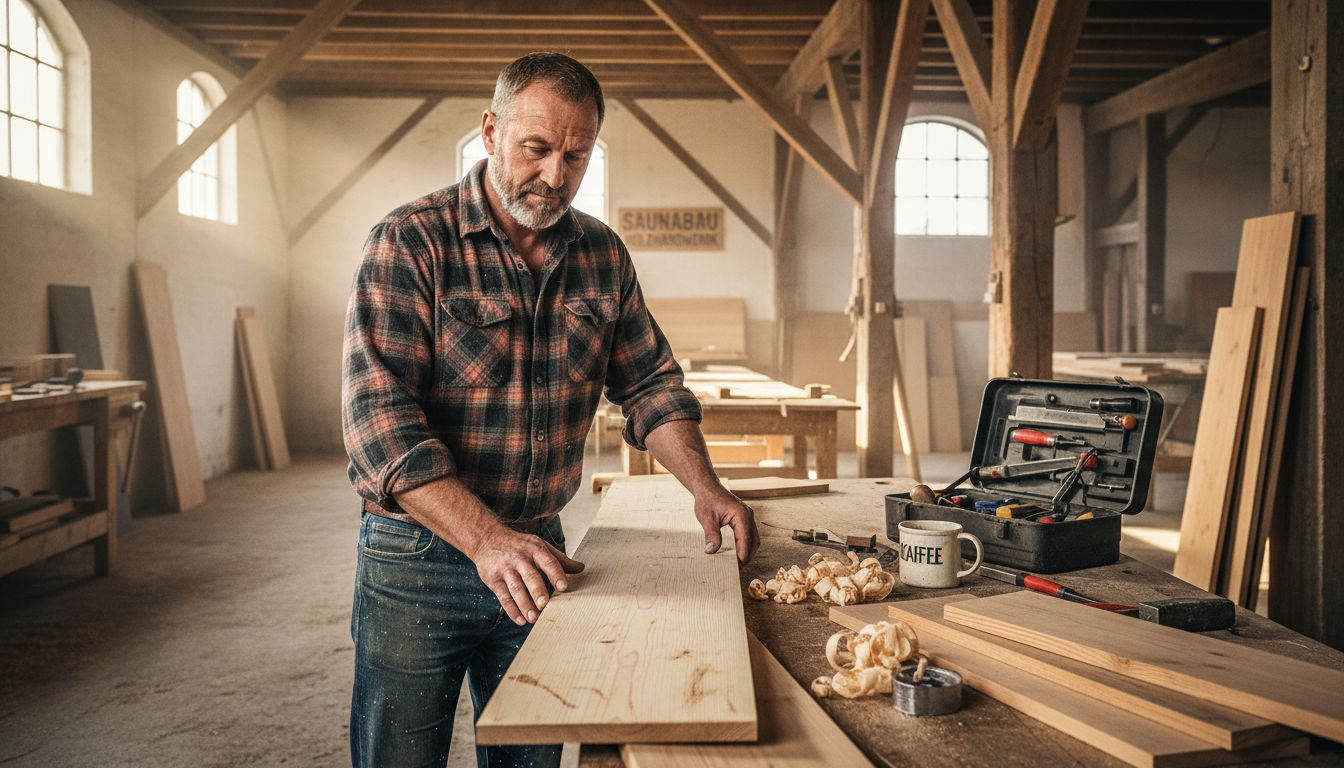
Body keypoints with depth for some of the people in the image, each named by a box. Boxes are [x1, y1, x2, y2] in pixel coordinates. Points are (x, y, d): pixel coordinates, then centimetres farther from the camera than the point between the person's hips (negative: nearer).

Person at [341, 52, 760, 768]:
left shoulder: (602, 254, 4)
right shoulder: (410, 243, -13)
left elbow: (649, 383, 11)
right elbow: (379, 415, -22)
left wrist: (703, 486, -5)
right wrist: (487, 540, -32)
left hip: (539, 555, 5)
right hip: (417, 556, -4)